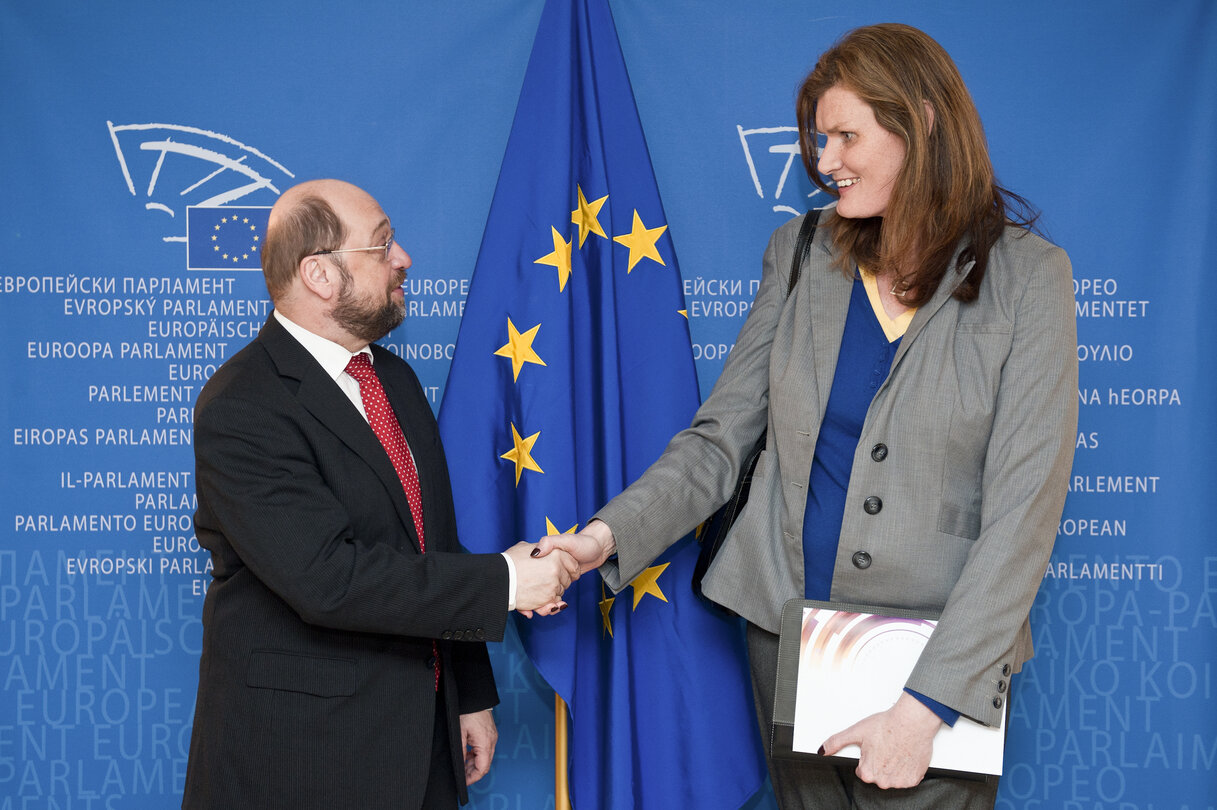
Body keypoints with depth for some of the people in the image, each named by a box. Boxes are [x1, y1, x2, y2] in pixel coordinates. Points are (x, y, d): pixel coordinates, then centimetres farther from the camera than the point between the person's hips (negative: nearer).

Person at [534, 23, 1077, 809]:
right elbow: (720, 441, 4)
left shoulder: (1028, 276, -7)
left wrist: (931, 700, -18)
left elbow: (1022, 509, -12)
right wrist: (610, 534, -13)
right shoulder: (801, 255, 5)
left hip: (943, 654, -3)